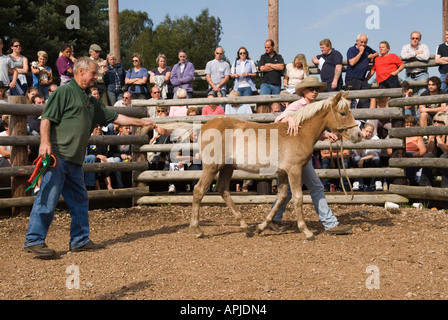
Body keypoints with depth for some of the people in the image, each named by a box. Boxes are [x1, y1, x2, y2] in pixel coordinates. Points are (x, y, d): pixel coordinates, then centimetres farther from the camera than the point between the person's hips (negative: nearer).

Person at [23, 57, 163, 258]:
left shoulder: (91, 102, 23)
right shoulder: (65, 91, -2)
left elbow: (115, 117, 28)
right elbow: (47, 118, -10)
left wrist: (142, 122, 26)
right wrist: (45, 143, -23)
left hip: (75, 160, 9)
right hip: (57, 156, -9)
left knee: (79, 200, 12)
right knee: (48, 198, -10)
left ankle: (80, 240, 21)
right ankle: (34, 240, -4)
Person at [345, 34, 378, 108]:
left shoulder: (367, 49, 14)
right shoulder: (351, 50, -3)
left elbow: (376, 53, 30)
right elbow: (352, 62, -18)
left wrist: (372, 56, 6)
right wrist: (360, 52, -13)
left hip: (363, 79, 6)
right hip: (352, 79, -6)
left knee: (365, 100, -1)